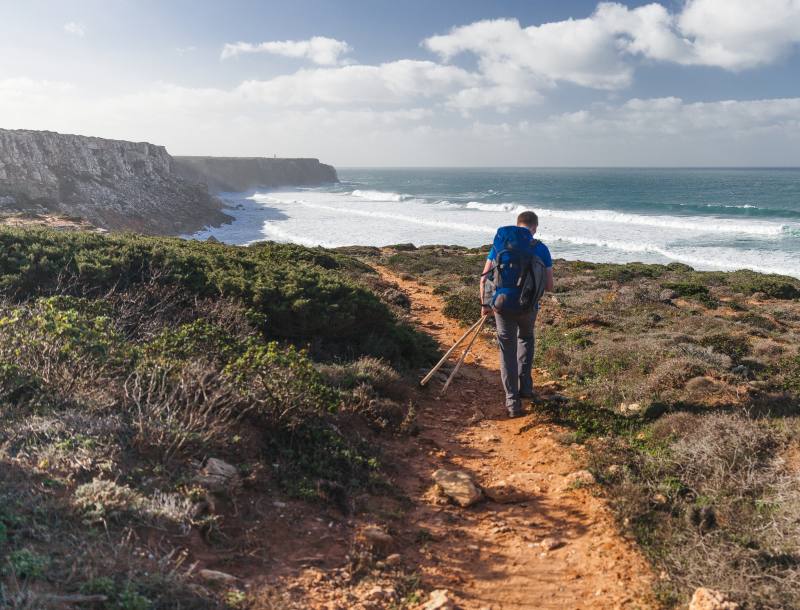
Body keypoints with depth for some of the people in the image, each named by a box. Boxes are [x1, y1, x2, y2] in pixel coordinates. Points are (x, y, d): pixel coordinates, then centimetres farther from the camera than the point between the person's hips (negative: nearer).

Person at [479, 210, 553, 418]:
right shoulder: (541, 249, -3)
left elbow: (484, 278, -3)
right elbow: (549, 286, -3)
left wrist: (485, 304, 8)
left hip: (503, 306, 0)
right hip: (529, 307, 0)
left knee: (508, 350, 11)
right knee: (526, 339, 29)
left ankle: (512, 401, 11)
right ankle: (525, 386, 26)